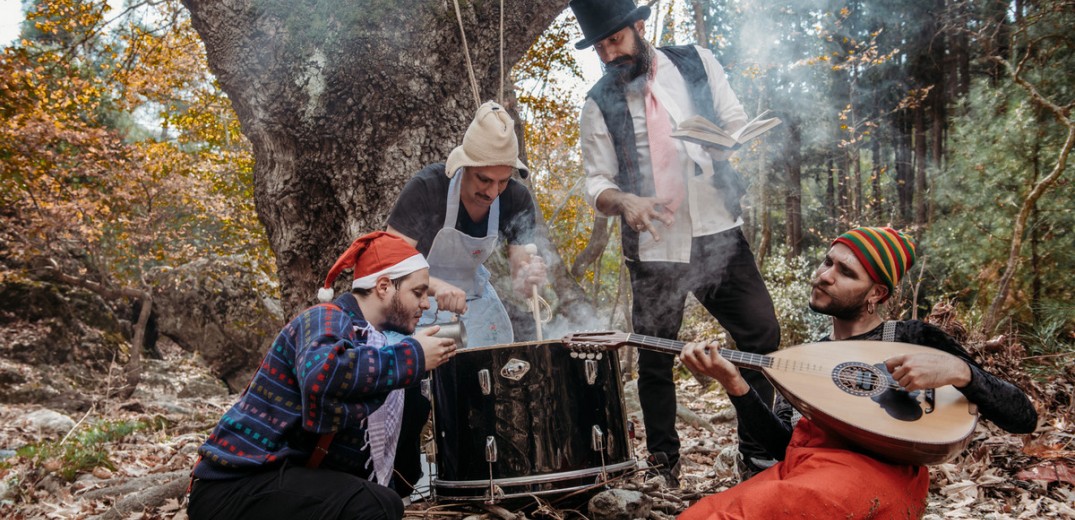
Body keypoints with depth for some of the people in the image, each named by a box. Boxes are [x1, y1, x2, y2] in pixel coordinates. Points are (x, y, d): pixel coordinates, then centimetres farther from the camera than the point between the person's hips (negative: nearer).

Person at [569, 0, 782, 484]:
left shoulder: (696, 63, 5)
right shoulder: (599, 104, 1)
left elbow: (739, 125, 8)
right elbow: (597, 183, 1)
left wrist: (726, 143, -16)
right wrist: (623, 201, -22)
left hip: (719, 233, 1)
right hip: (654, 247, -1)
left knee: (762, 334, -2)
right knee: (654, 358, 5)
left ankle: (757, 449, 16)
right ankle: (663, 463, 22)